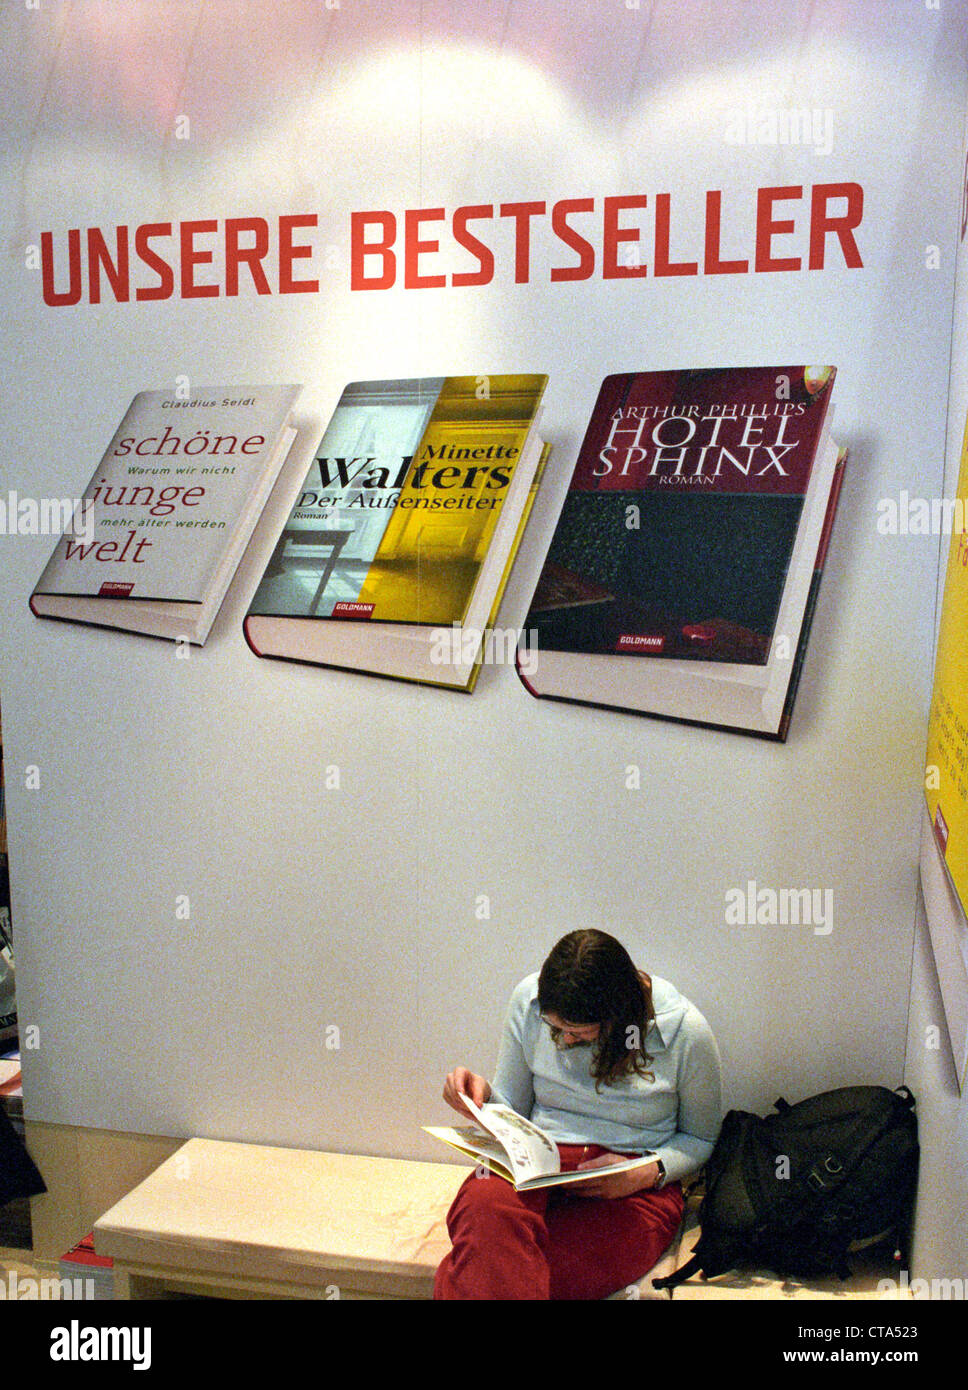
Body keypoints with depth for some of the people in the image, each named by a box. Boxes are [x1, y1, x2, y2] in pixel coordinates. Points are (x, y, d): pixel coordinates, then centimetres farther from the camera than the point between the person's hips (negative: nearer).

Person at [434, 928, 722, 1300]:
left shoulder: (686, 1030, -6)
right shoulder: (529, 999, 0)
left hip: (632, 1187, -3)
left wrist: (649, 1172, -10)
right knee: (486, 1205, -38)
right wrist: (480, 1095, -10)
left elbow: (701, 1138, 9)